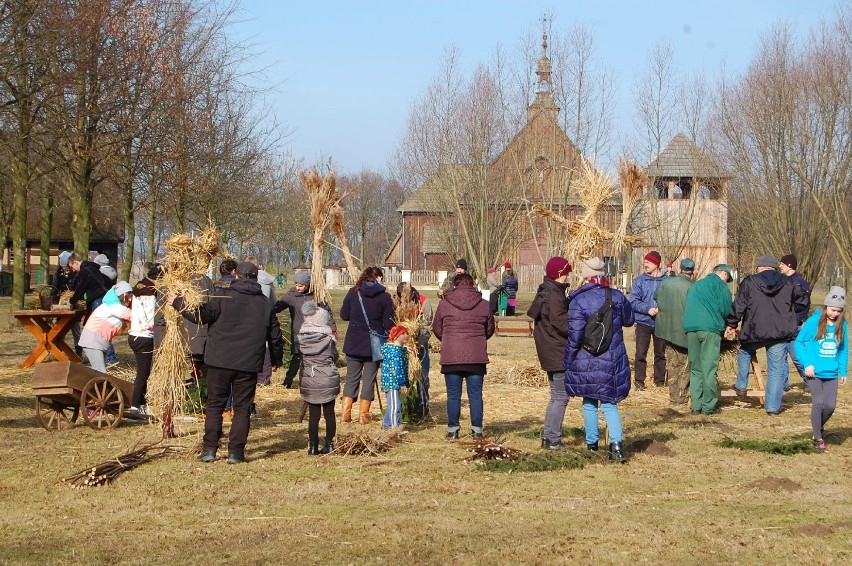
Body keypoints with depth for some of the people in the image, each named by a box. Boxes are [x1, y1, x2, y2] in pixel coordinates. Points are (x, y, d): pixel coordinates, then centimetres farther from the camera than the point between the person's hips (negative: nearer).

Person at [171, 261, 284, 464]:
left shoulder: (224, 297, -4)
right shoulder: (265, 304, 8)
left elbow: (201, 315, -10)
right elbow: (275, 335, 14)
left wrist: (177, 303, 3)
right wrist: (276, 359, 29)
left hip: (220, 362, -2)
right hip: (249, 364, 2)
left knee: (214, 405, 8)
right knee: (242, 408, 7)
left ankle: (209, 450, 5)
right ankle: (236, 452, 2)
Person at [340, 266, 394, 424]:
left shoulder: (353, 293, -1)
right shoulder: (385, 297, -6)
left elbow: (344, 315, 5)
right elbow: (388, 324, -7)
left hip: (353, 344, 2)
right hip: (374, 345, -2)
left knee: (352, 377, 12)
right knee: (369, 378, 7)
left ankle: (346, 413, 7)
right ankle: (363, 414, 8)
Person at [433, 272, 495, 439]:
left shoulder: (444, 304, -2)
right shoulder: (484, 305, 2)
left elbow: (437, 329, 7)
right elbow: (490, 330, 12)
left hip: (451, 357, -1)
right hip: (477, 357, 1)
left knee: (453, 395, 7)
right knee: (475, 394, 7)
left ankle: (453, 429, 9)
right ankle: (477, 430, 9)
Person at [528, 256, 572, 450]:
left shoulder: (546, 292, 13)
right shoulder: (553, 296, -19)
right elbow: (563, 323, -25)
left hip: (551, 353, 10)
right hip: (558, 353, -10)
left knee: (556, 396, 18)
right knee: (561, 396, -4)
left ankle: (548, 436, 22)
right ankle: (553, 439, -2)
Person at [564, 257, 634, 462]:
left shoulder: (578, 301, -15)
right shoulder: (617, 296, -3)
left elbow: (574, 337, -13)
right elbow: (629, 320, 15)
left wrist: (567, 362, 0)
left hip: (587, 362, -2)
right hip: (614, 360, 3)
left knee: (589, 403, 14)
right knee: (609, 403, 8)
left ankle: (591, 442, 21)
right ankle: (616, 442, -9)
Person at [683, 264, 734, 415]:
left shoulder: (695, 285, 25)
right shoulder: (720, 284, 4)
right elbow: (725, 310, -1)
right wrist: (724, 325, 19)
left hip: (689, 328, 6)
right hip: (710, 328, -6)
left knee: (695, 369, 9)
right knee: (709, 367, -3)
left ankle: (696, 405, 8)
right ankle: (709, 405, -2)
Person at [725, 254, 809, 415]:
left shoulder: (749, 282, -2)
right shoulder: (788, 283, 5)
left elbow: (738, 306, -2)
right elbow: (802, 302, 14)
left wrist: (731, 324, 10)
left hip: (755, 332, -1)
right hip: (781, 334, 1)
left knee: (745, 352, 30)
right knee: (776, 370, 7)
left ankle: (741, 386, 29)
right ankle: (773, 406, 6)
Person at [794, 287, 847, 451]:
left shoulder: (842, 325, 3)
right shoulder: (814, 321, -8)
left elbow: (843, 350, 13)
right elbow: (799, 342, -3)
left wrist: (843, 371, 10)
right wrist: (807, 363, -11)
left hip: (831, 374, 3)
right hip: (813, 372, -3)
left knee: (830, 405, -4)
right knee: (818, 401, -13)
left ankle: (820, 426, 28)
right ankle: (818, 438, 3)